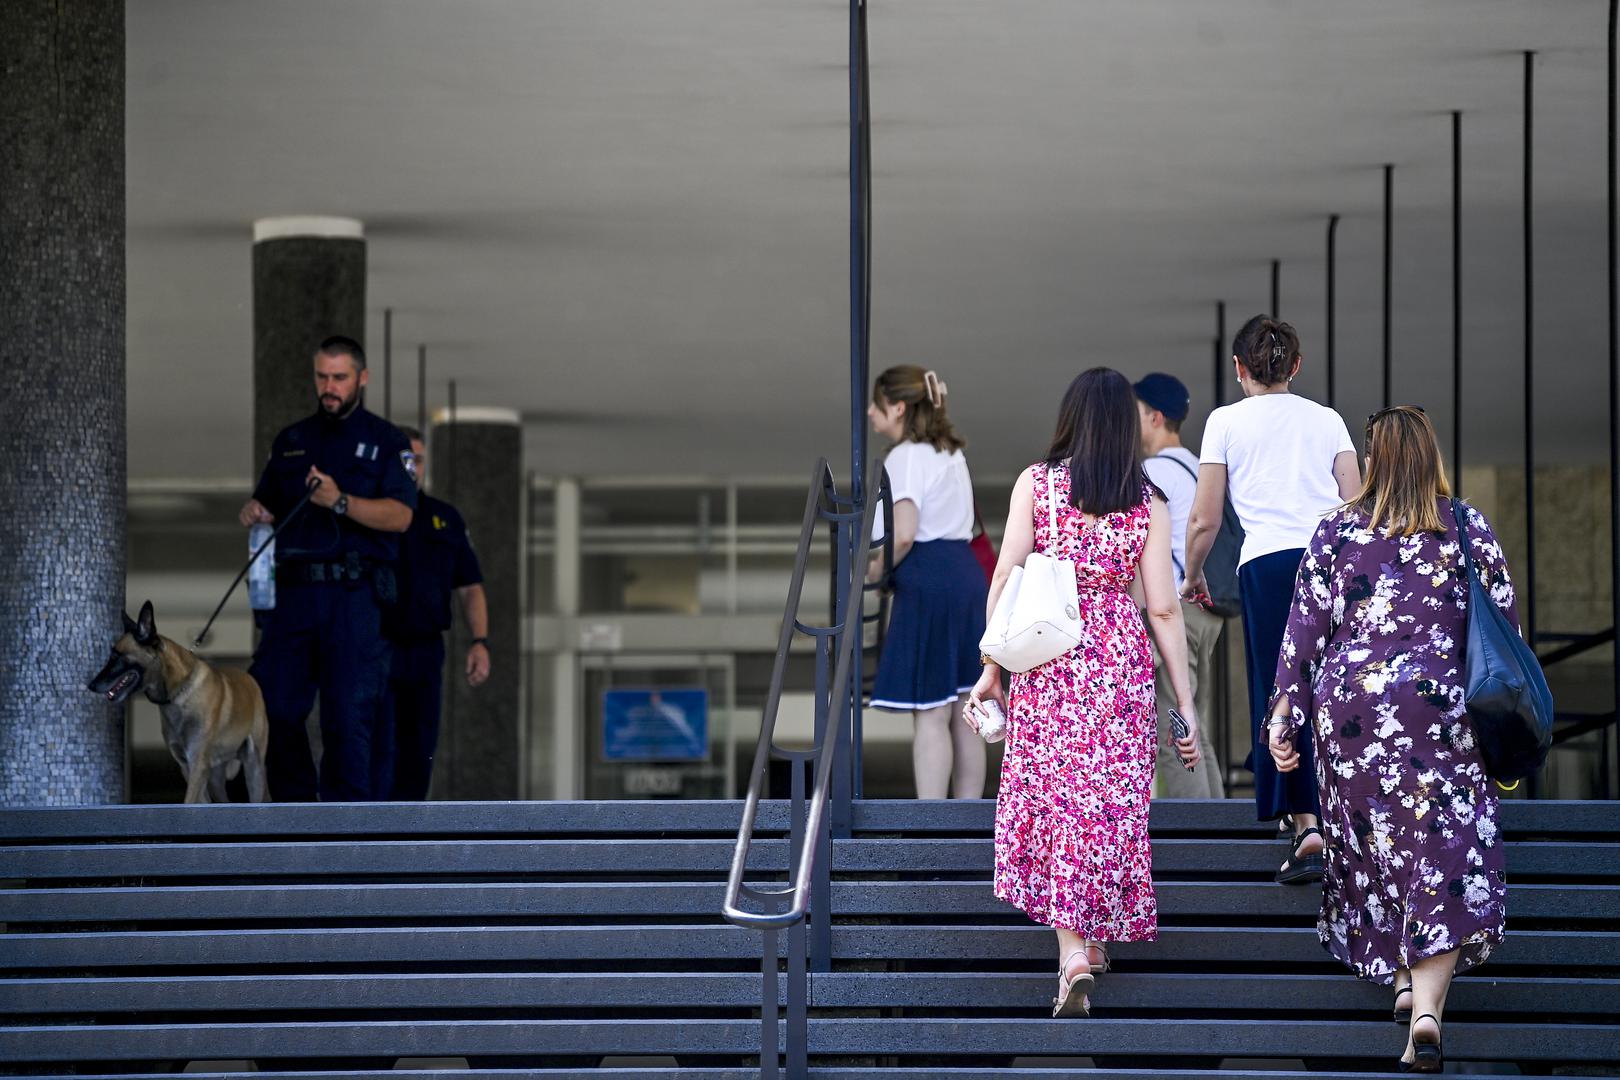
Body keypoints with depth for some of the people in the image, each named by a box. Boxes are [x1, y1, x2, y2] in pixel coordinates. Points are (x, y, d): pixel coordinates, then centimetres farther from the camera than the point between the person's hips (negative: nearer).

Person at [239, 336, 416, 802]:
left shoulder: (386, 441, 5)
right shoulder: (290, 440, 20)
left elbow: (400, 516, -7)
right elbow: (267, 504, 24)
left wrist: (342, 502, -22)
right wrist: (254, 511, -1)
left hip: (355, 594, -4)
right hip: (294, 592, 4)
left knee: (350, 715, -6)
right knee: (273, 708, -1)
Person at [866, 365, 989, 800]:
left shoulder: (905, 458, -11)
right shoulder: (950, 454, 17)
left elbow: (904, 535, -20)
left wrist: (873, 571, -7)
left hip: (928, 584, -9)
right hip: (966, 572, 9)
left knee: (930, 714, -7)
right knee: (964, 713, 10)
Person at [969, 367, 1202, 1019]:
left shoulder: (1035, 483, -1)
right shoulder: (1148, 502, 1)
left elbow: (1005, 580, -4)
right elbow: (1162, 609, -1)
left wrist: (991, 669, 5)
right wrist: (1185, 705, 4)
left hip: (1045, 660, -1)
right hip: (1121, 663, 1)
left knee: (1054, 793, 3)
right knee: (1112, 797, 12)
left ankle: (1073, 948, -10)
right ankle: (1095, 934, 23)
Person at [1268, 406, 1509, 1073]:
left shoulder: (1338, 531, 2)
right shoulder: (1470, 529, 2)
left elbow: (1305, 628, 0)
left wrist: (1284, 717, 4)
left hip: (1349, 710, 1)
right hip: (1441, 708, -1)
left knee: (1375, 846, 18)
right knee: (1445, 852, -3)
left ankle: (1403, 977, 26)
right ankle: (1428, 1006, -18)